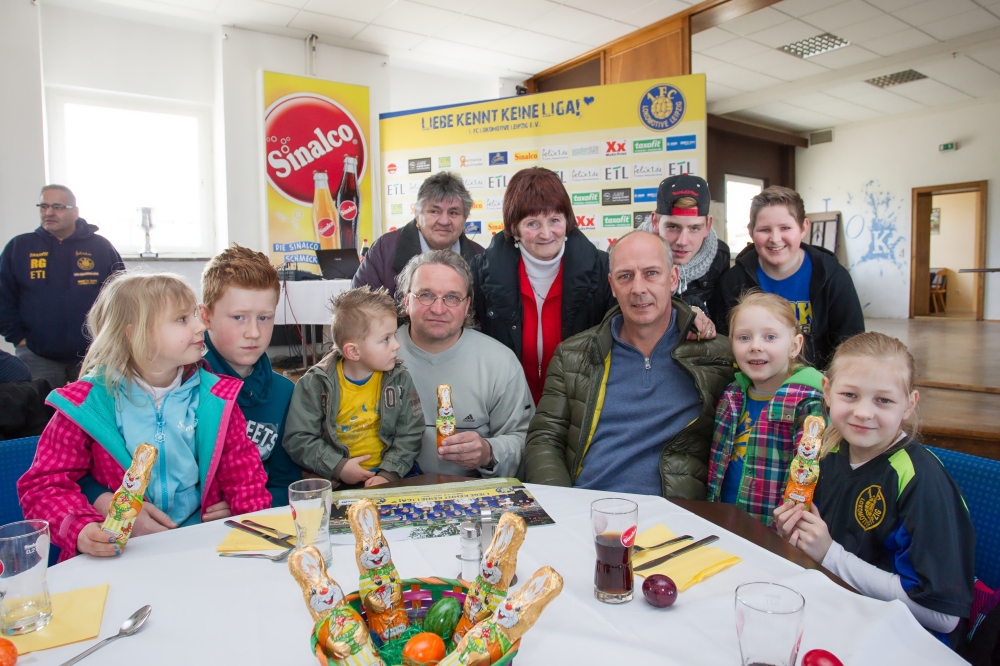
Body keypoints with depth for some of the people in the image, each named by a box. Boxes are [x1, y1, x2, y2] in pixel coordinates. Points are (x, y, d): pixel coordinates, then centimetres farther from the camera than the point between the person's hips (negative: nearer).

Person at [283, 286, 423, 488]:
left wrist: (389, 473, -13)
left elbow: (410, 434, -2)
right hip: (334, 482, 0)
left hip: (385, 477, 1)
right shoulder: (316, 384, -6)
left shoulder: (399, 380, -1)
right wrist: (338, 467, -13)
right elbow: (297, 438, -5)